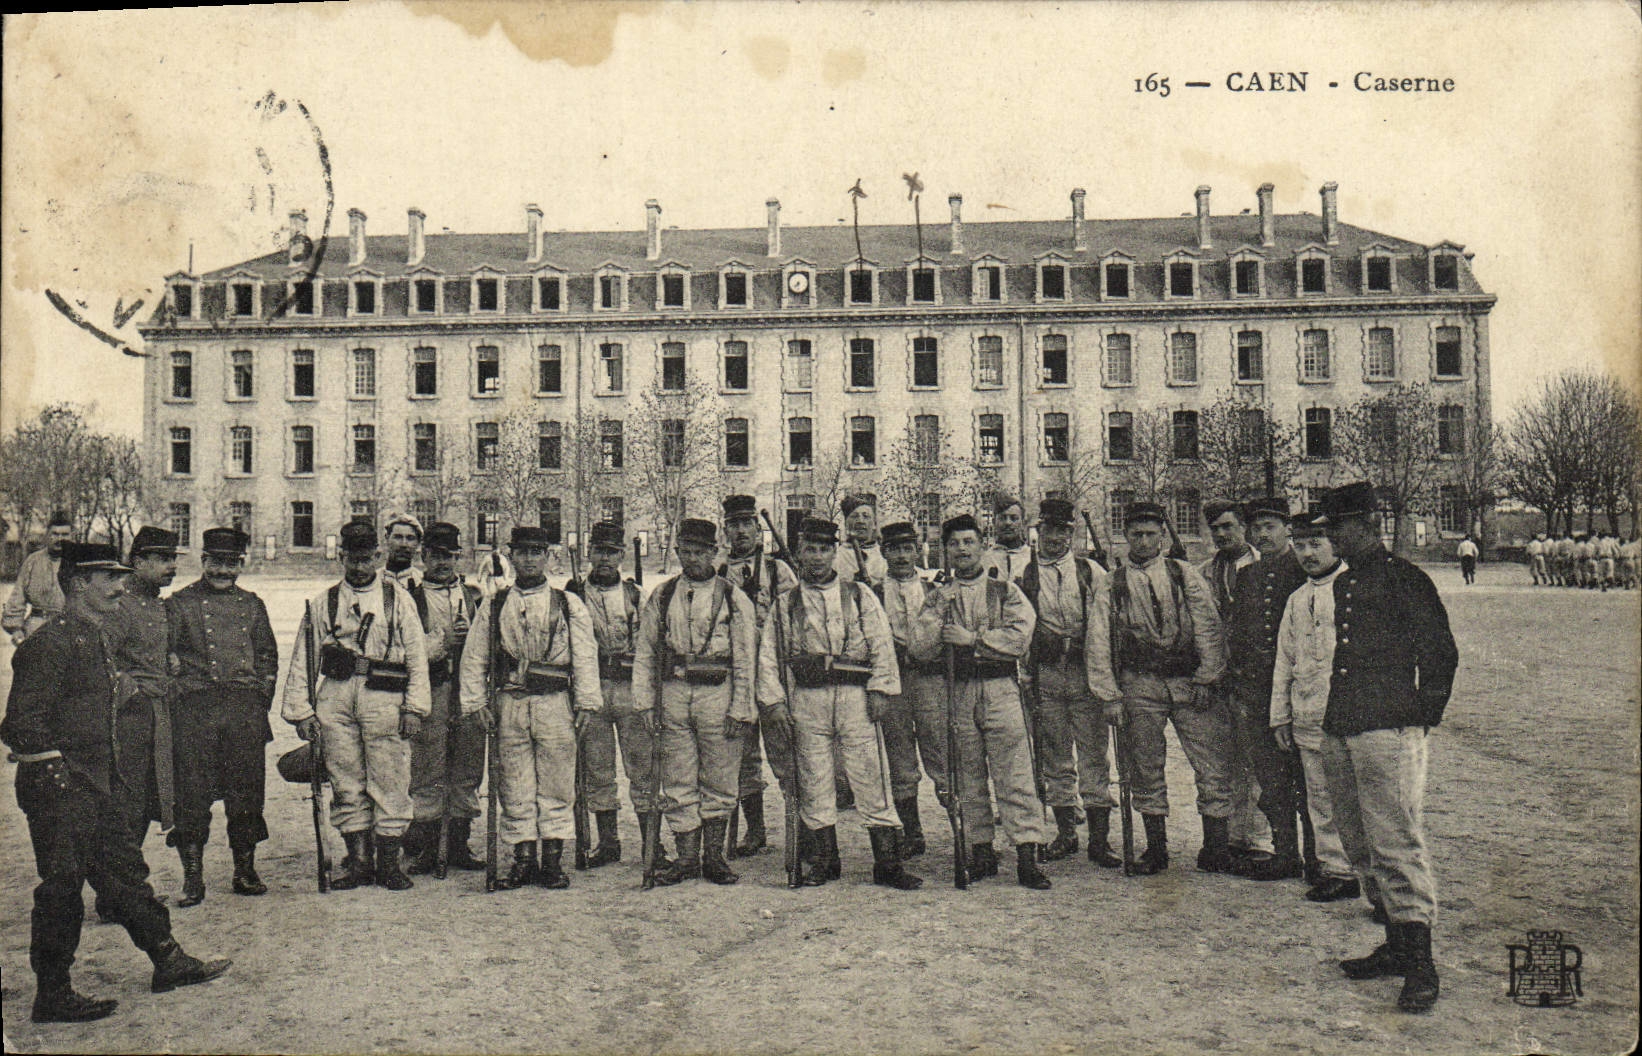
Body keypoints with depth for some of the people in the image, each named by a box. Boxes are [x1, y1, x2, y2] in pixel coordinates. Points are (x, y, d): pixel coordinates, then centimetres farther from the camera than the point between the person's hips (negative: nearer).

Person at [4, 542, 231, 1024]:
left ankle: (168, 962, 23)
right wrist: (58, 774, -20)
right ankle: (53, 997, 12)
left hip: (101, 787, 9)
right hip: (61, 790, -9)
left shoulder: (96, 637, 13)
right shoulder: (49, 643, -17)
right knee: (61, 889, 0)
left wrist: (127, 765, 20)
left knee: (125, 869, 15)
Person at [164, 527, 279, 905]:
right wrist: (177, 697, -5)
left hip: (246, 707, 2)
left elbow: (268, 656, 20)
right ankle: (192, 877, 7)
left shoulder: (252, 604, 14)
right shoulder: (179, 603, 6)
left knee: (247, 789, 4)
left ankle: (245, 870, 16)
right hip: (195, 707, -2)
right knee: (192, 792, -2)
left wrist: (261, 699, 10)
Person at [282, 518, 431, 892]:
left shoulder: (398, 599, 8)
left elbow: (417, 657, 6)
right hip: (336, 698, 2)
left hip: (385, 700, -2)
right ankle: (358, 859, 15)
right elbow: (302, 661, 12)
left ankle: (389, 861, 8)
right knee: (347, 785, 5)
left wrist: (415, 708, -2)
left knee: (390, 784, -2)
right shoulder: (322, 603, 12)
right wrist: (300, 712, 5)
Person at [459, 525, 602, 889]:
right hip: (509, 705, 2)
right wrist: (476, 702, 3)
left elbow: (585, 657, 3)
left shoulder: (569, 605, 6)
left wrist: (586, 703, -3)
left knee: (556, 784, 2)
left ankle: (553, 860, 10)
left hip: (556, 705, -1)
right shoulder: (492, 606, 10)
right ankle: (523, 857, 14)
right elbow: (474, 658, 12)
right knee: (515, 787, 5)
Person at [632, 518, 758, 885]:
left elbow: (745, 659, -1)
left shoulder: (733, 598, 1)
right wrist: (642, 703, 5)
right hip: (674, 693, 3)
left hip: (718, 694, -2)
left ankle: (714, 856, 16)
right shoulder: (662, 596, 10)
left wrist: (740, 710, -6)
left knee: (719, 782, 4)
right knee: (678, 783, 5)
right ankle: (687, 857, 14)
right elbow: (644, 652, 12)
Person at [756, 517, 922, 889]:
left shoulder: (861, 596, 9)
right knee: (813, 785, 4)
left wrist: (880, 690, -5)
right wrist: (774, 701, 1)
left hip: (855, 695, -1)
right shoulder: (785, 604, 12)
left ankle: (887, 863, 1)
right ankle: (823, 862, 16)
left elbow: (882, 645, 4)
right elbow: (768, 655, 11)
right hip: (807, 700, 2)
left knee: (871, 780, -4)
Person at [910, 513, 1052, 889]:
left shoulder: (1006, 592, 9)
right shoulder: (938, 597, 14)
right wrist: (939, 620, -9)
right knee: (968, 780, 6)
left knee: (1015, 777, -7)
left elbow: (1020, 636, -7)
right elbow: (920, 648, 4)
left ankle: (1027, 857, -6)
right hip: (956, 692, 2)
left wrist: (971, 638, -10)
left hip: (1000, 689, -2)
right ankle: (981, 852, 16)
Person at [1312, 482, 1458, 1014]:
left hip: (1389, 730, -8)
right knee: (1361, 845, 12)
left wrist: (1424, 715, -2)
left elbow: (1441, 651, -4)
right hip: (1338, 731, 9)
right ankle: (1397, 948, 23)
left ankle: (1420, 965, -3)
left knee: (1396, 844, -9)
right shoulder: (1341, 585, 19)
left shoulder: (1403, 579, -4)